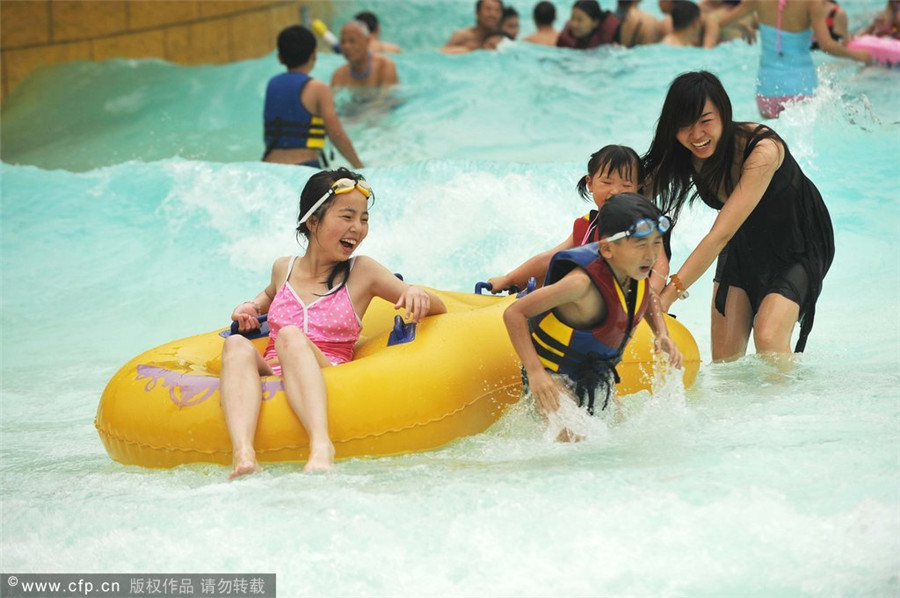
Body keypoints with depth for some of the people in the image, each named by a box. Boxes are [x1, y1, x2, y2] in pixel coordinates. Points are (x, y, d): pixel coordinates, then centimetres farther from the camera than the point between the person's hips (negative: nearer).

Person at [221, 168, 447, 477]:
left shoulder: (362, 272, 11)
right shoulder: (284, 269, 19)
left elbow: (439, 309, 14)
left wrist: (417, 295, -9)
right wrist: (252, 307, 22)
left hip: (327, 381, -2)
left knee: (290, 336, -33)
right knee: (236, 345, -30)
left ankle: (321, 446, -59)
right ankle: (243, 454, -56)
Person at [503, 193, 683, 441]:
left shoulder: (635, 268, -10)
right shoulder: (583, 282, -33)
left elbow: (648, 299, 17)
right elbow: (514, 313, -32)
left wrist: (662, 334, -3)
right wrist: (535, 372, -39)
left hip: (596, 373, 8)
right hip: (555, 376, -8)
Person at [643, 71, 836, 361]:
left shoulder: (762, 150, -35)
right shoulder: (681, 155, -16)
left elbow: (721, 234, -41)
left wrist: (670, 292, -46)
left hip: (796, 245, -5)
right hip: (743, 247, 5)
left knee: (768, 338, -25)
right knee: (724, 358, -2)